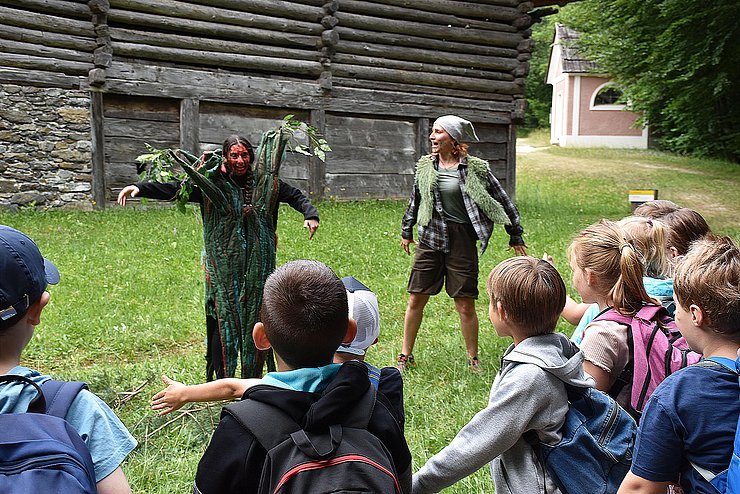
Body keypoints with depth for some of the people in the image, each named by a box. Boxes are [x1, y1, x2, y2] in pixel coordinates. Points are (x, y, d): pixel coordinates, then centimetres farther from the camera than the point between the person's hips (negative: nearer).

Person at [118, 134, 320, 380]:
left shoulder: (266, 181, 4)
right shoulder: (212, 184, -3)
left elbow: (295, 196, 15)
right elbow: (173, 189, -5)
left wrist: (310, 215, -2)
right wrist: (140, 188, -16)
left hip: (258, 266, 2)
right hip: (223, 265, -2)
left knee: (256, 319, 8)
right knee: (223, 319, -1)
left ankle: (254, 378, 21)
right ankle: (222, 381, 12)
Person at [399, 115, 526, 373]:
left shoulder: (475, 168, -6)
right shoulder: (425, 165, 5)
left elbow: (502, 201, 3)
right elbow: (415, 200, 20)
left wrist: (515, 236, 8)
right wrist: (406, 231, 25)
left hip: (462, 242, -3)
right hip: (430, 240, 3)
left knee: (465, 305, 2)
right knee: (416, 300, 6)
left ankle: (473, 358, 22)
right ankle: (406, 355, 21)